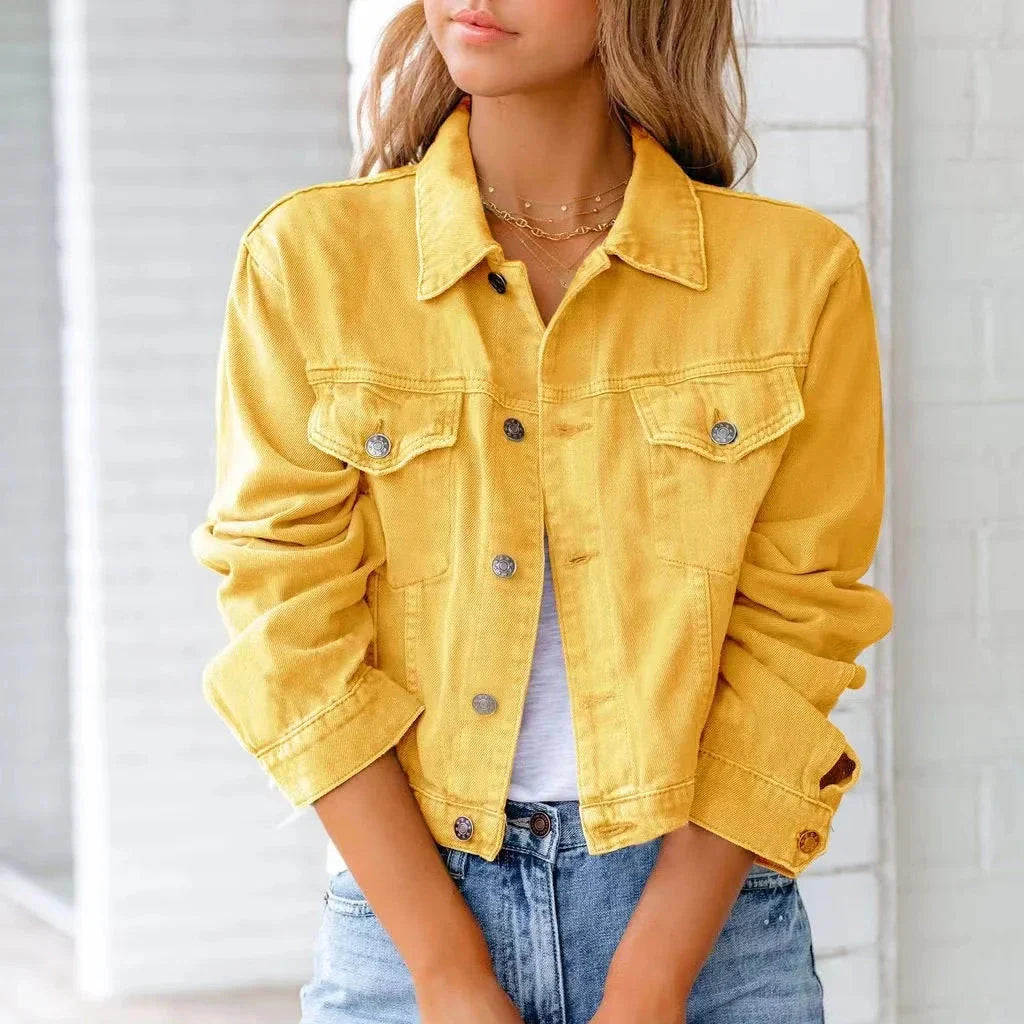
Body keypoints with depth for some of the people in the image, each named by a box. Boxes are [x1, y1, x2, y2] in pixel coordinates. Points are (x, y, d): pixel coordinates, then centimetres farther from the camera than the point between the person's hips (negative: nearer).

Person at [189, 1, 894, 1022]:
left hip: (698, 901, 0)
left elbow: (791, 641, -4)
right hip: (406, 897, 0)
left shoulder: (796, 268, -4)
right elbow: (296, 641, -6)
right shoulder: (307, 256, -4)